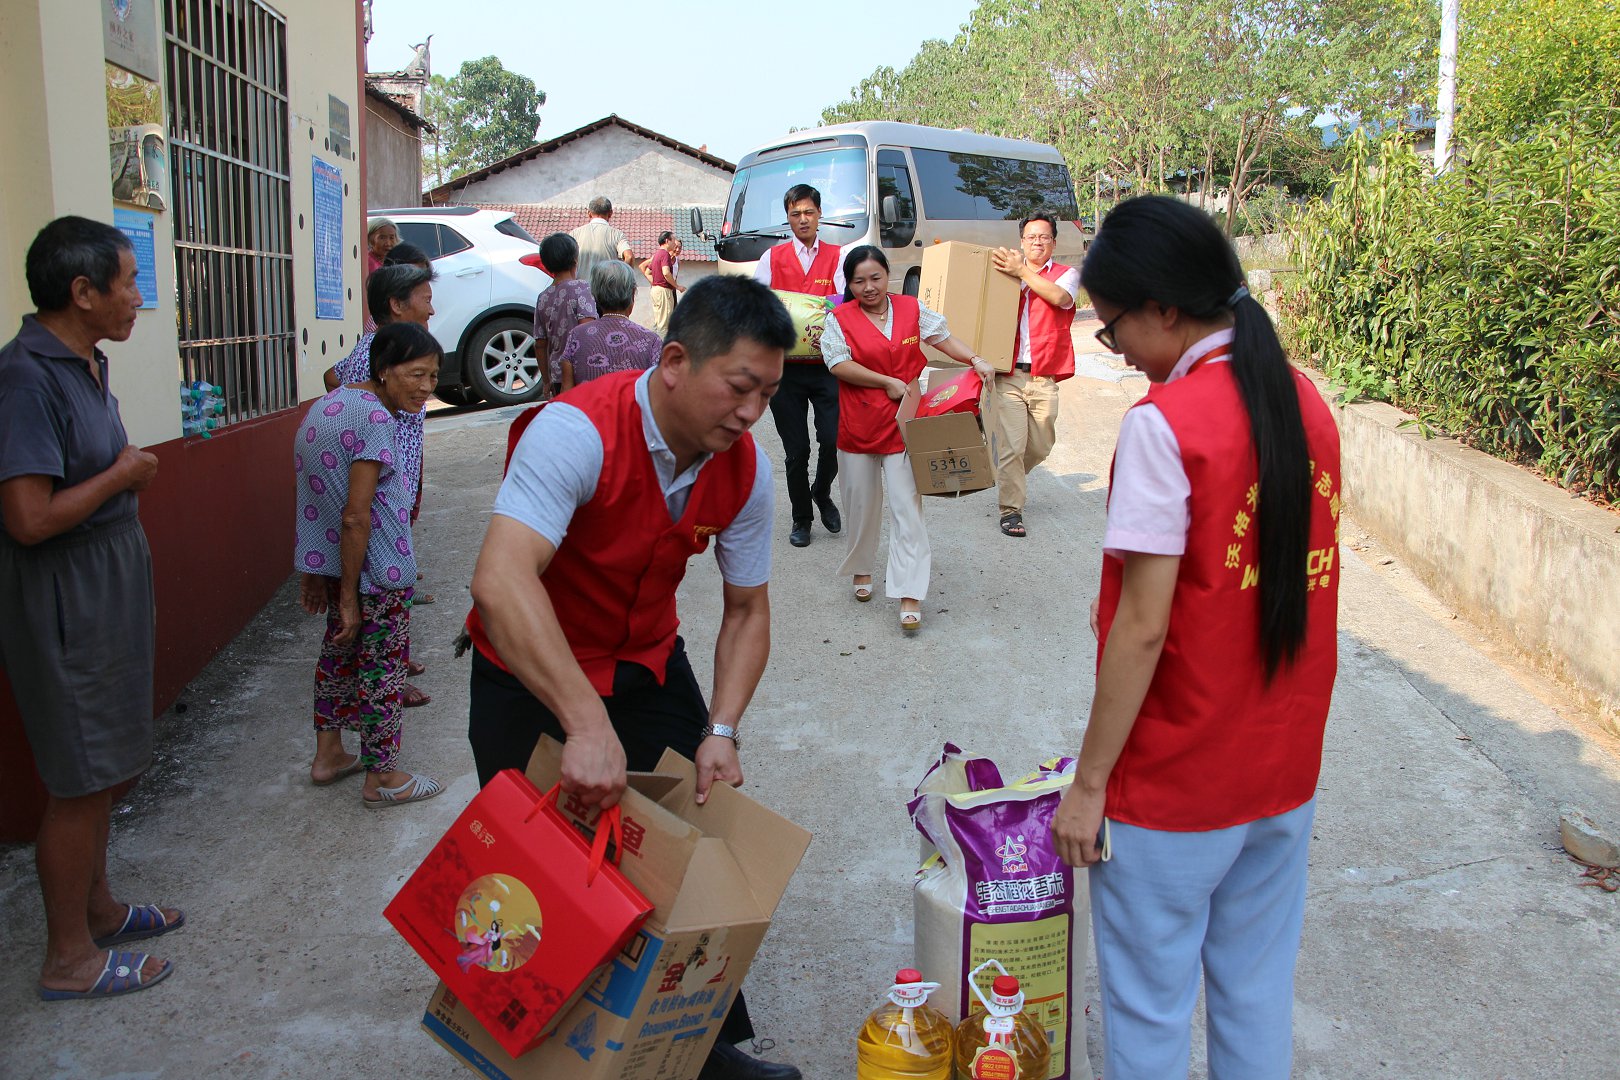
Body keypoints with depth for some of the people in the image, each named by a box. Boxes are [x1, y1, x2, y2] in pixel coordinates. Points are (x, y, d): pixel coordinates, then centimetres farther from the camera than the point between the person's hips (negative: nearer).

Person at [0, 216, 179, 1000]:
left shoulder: (82, 364, 8)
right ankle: (69, 959, 17)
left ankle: (96, 908, 38)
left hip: (107, 582, 10)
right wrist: (125, 473, -15)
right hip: (63, 594, -10)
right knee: (83, 782, 1)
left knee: (105, 770, 20)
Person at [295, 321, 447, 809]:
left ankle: (328, 755, 37)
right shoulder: (375, 419, -22)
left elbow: (317, 493, 14)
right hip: (374, 570, -9)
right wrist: (349, 596, -20)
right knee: (383, 666, 5)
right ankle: (382, 778, 19)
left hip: (328, 559, 9)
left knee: (340, 651, 23)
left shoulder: (331, 402, 8)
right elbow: (356, 516, -25)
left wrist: (316, 573, 19)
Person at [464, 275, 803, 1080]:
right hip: (530, 671, -5)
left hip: (648, 664, 5)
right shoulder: (579, 431, -32)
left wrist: (722, 730, -17)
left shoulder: (744, 470, -13)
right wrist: (586, 726, -51)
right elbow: (500, 582, -45)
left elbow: (746, 609, -3)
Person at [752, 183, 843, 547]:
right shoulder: (773, 258, 9)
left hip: (826, 365, 0)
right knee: (796, 449, 5)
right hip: (785, 367, 0)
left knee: (834, 441, -8)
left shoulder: (836, 257, 8)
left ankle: (821, 493, 24)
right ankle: (801, 518, 23)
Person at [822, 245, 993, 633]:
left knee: (906, 506, -5)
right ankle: (862, 569, 36)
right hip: (858, 425, 0)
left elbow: (943, 338, 7)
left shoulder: (911, 309, 6)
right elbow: (838, 364, -11)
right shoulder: (840, 318, -1)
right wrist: (888, 383, -14)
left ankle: (910, 595, -6)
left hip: (903, 425, 0)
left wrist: (976, 360, -10)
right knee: (862, 503, 12)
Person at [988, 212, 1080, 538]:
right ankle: (1011, 509, 3)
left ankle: (1008, 476, 39)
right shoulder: (1008, 272, 12)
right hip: (1010, 374, -1)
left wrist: (1023, 272, -15)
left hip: (1045, 378, 1)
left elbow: (1058, 297, -15)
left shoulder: (1067, 274, 7)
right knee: (1011, 445, -6)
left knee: (1041, 445, 11)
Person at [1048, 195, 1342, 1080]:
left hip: (1175, 785, -7)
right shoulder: (1305, 401, 2)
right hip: (1286, 769, 7)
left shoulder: (1164, 422, -20)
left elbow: (1143, 631, -20)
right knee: (1258, 993, 21)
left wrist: (1089, 782, -12)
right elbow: (1277, 582, 8)